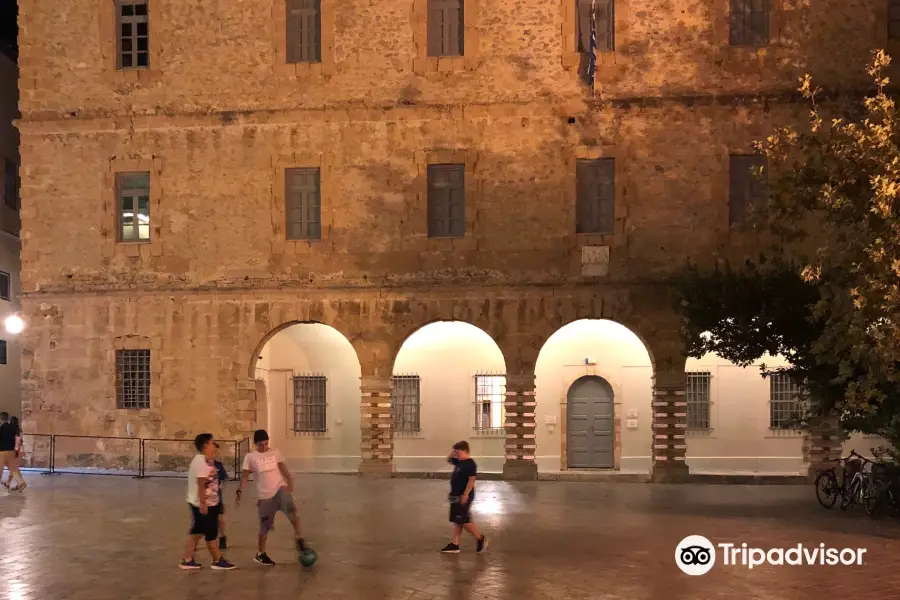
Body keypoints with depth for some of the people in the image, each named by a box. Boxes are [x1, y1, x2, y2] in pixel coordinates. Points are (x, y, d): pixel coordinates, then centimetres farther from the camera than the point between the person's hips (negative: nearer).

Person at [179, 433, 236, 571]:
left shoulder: (201, 460, 14)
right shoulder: (202, 462, -20)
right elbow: (201, 485, -25)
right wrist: (203, 505, -25)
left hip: (202, 504, 10)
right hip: (206, 504, -10)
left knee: (196, 532, 13)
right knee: (211, 534, 1)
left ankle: (187, 561, 16)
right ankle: (218, 561, 12)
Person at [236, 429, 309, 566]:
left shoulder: (275, 452, 5)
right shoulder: (250, 457, 0)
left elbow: (283, 468, 3)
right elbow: (245, 476, -3)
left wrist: (290, 481, -14)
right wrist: (239, 491, -17)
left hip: (280, 489, 1)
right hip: (265, 495, -1)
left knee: (291, 510, -27)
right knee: (265, 526, 6)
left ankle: (299, 538, -15)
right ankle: (260, 554, 23)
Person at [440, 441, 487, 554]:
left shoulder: (470, 464, -18)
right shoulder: (459, 462, 11)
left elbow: (471, 480, -24)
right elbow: (448, 460, 28)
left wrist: (465, 495, -27)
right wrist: (452, 454, 7)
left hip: (463, 497, -10)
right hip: (456, 496, 10)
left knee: (464, 520, -7)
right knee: (457, 521, 10)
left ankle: (480, 539, 6)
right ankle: (454, 545, 13)